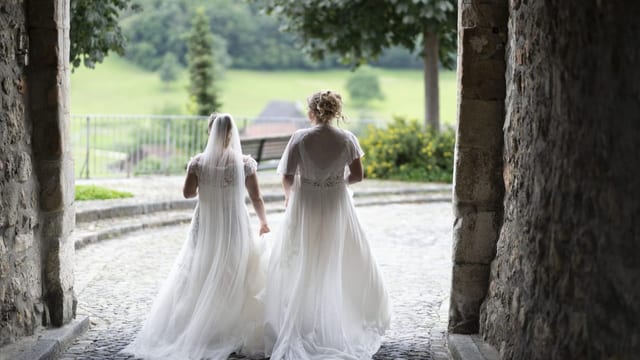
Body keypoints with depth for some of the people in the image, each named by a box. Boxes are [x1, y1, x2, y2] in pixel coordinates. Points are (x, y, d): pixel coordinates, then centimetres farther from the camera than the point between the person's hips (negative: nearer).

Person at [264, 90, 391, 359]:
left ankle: (298, 326, 16)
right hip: (337, 208, 1)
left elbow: (287, 177, -10)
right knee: (341, 267, 15)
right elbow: (357, 176, -3)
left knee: (300, 270, 11)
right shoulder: (347, 139, -7)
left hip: (305, 208, -1)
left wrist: (289, 194, 11)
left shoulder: (300, 138, -12)